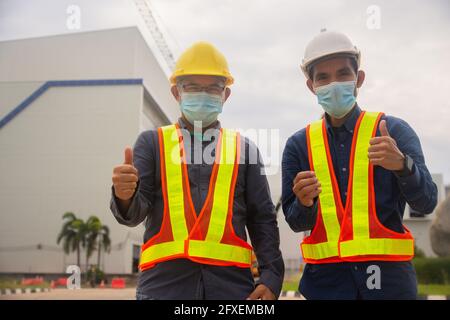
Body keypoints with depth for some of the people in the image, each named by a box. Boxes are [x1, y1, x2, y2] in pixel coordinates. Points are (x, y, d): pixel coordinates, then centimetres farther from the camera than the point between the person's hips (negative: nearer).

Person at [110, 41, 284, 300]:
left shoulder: (243, 148, 13)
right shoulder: (152, 143, 11)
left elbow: (263, 220, 11)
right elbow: (135, 211, 1)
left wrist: (271, 277, -2)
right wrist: (126, 196, -22)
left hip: (232, 282, 1)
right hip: (164, 281, 0)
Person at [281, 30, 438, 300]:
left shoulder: (395, 131, -1)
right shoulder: (299, 144, 4)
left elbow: (426, 203, -8)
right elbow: (295, 222, 3)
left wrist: (402, 164, -27)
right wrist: (304, 204, -20)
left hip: (387, 275, -1)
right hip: (325, 276, 1)